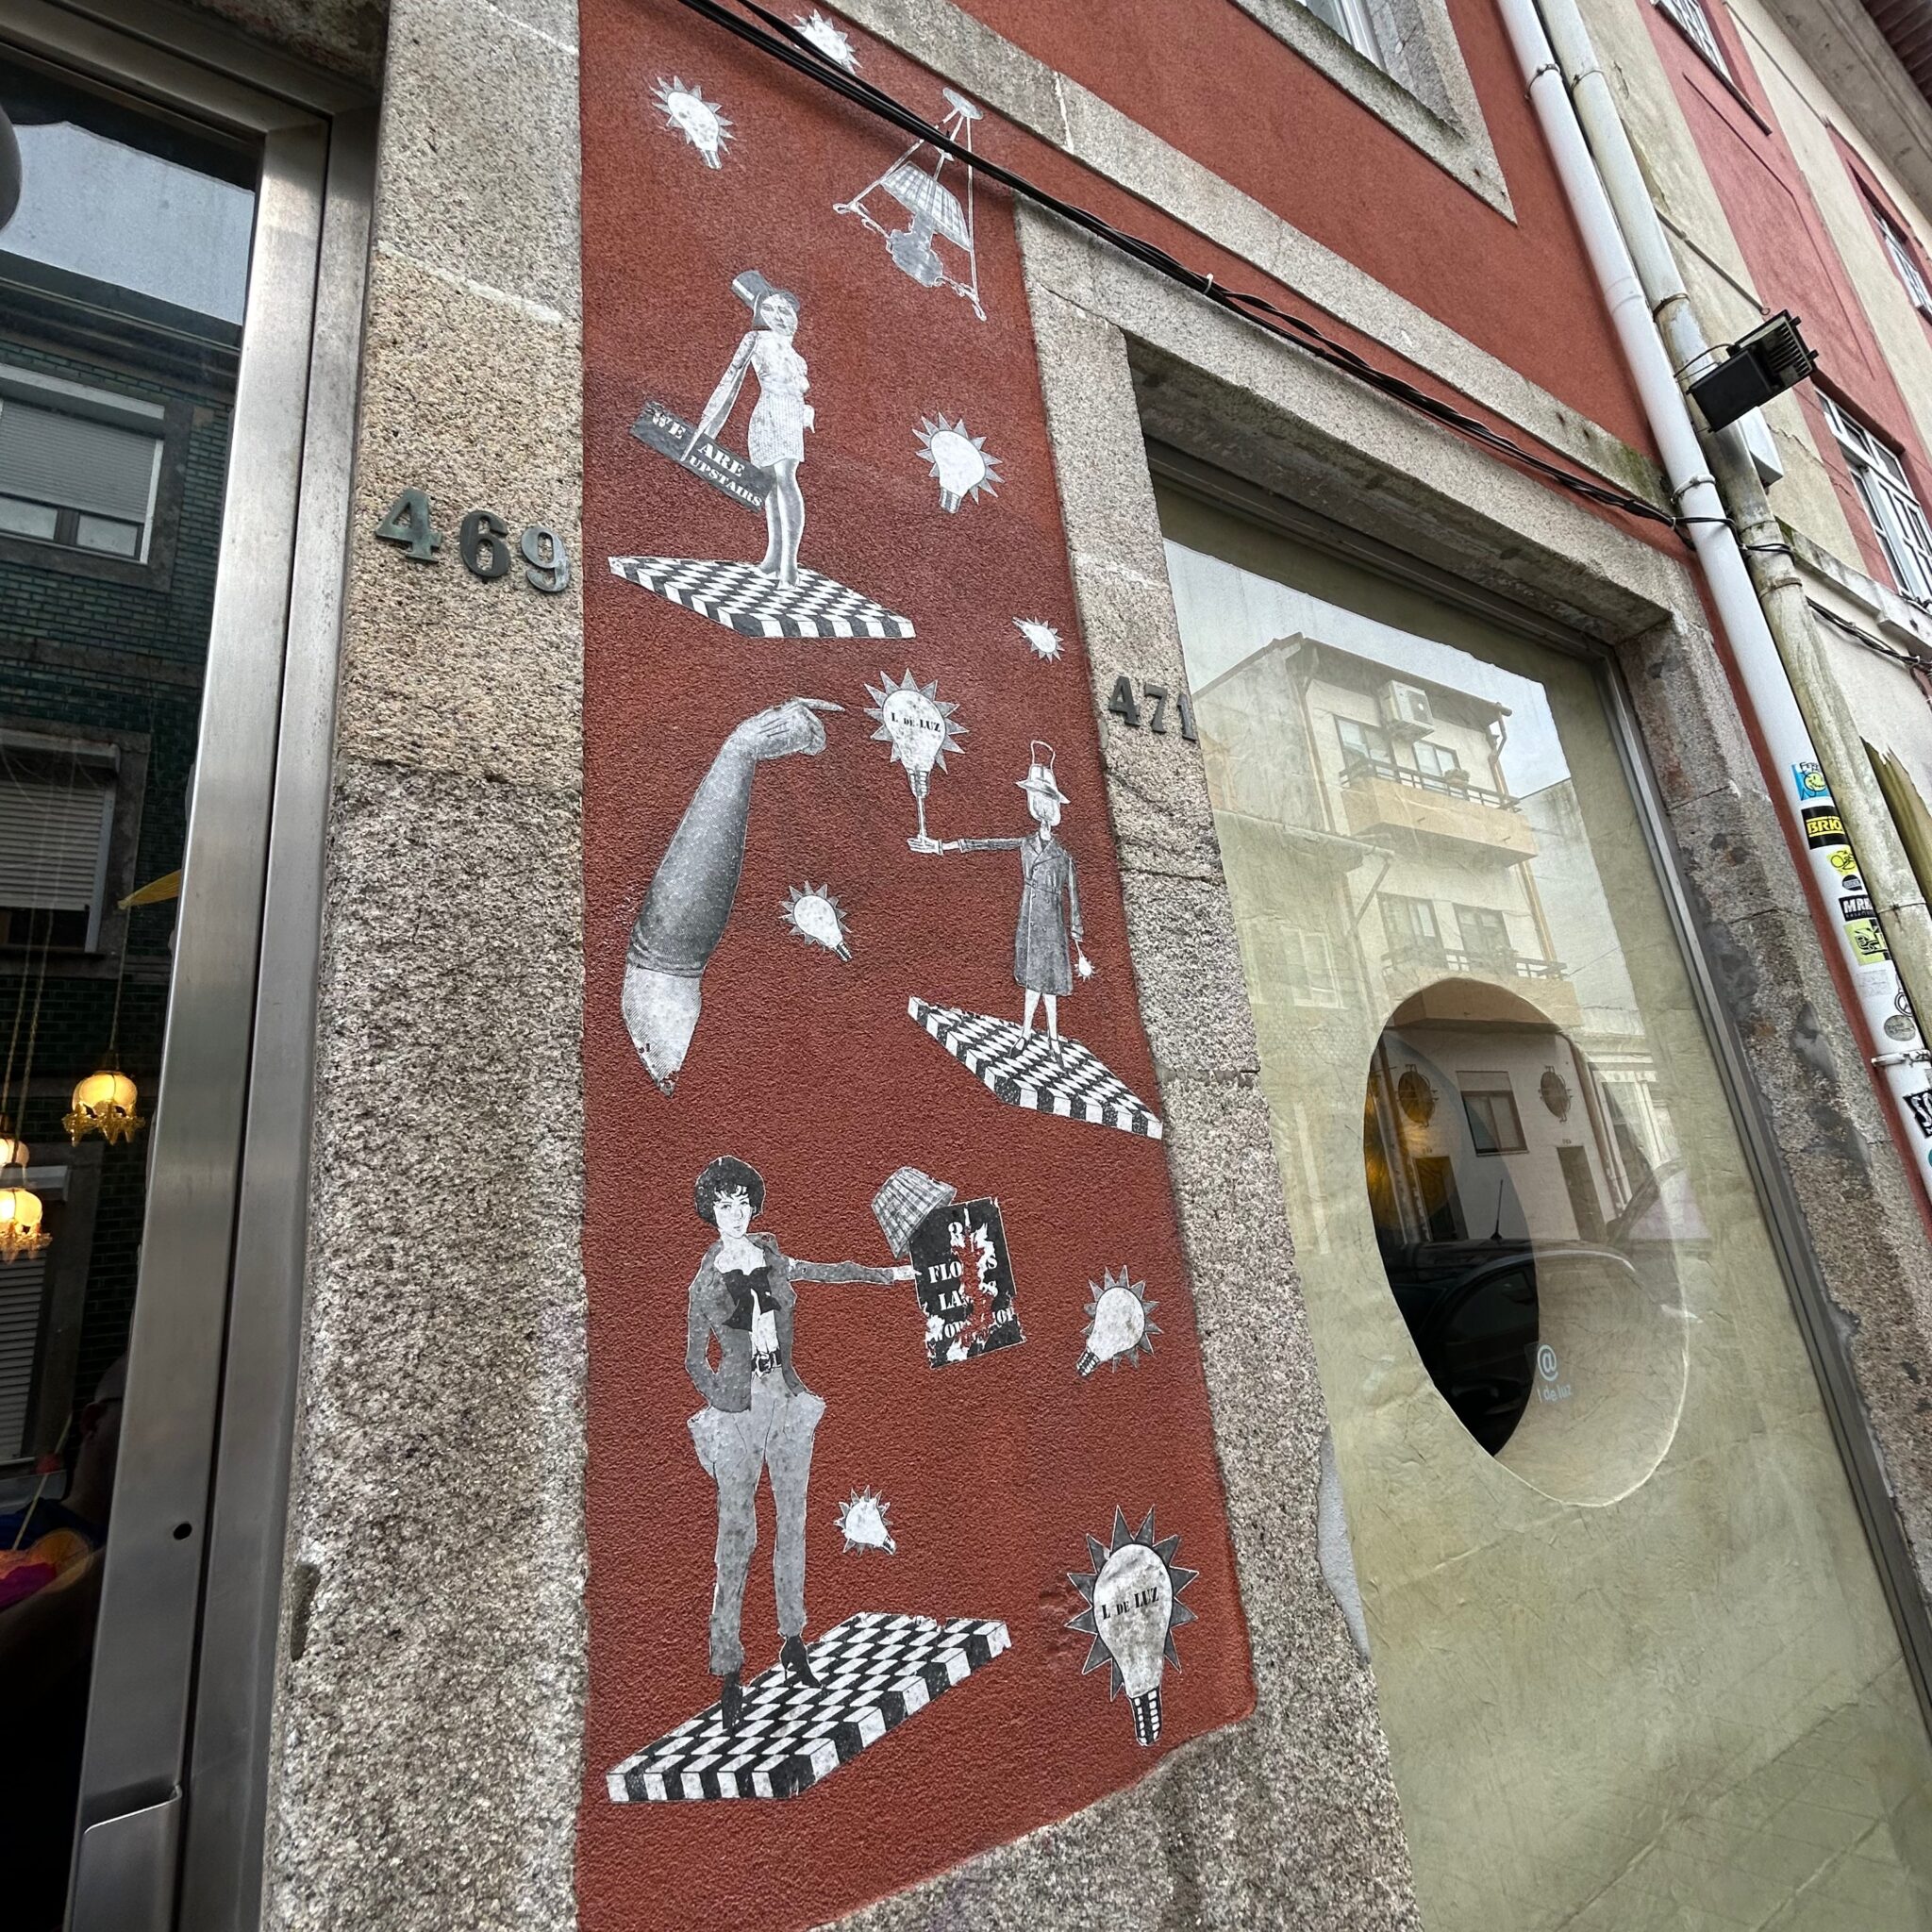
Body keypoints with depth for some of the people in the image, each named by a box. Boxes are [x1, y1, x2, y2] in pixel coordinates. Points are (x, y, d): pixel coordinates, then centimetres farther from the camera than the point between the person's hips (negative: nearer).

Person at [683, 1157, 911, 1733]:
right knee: (736, 1535, 1)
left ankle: (793, 1641, 28)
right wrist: (724, 1403, -5)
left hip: (788, 1402, 4)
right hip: (737, 1410, -3)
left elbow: (825, 1270, 18)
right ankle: (727, 1669, 14)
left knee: (793, 1523, 11)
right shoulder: (705, 1281, -4)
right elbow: (695, 1360, 5)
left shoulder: (772, 1255, 3)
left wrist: (887, 1274, 23)